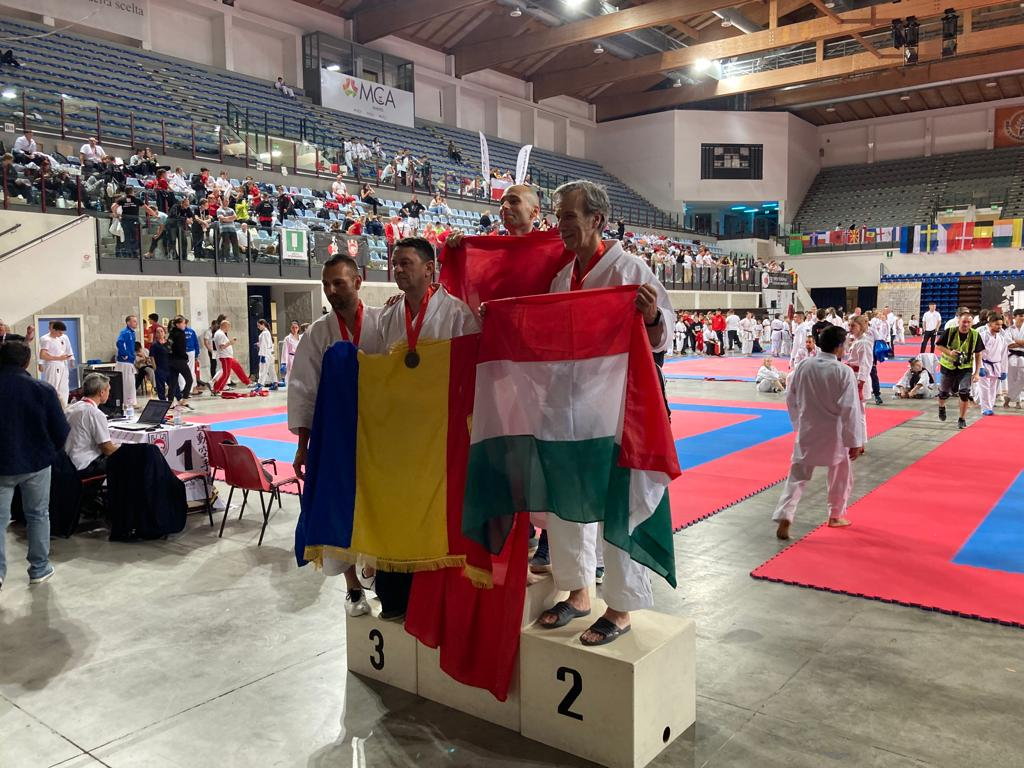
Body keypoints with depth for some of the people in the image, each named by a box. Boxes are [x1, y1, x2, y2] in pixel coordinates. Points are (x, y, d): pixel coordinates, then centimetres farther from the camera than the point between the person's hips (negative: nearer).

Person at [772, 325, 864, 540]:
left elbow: (791, 400, 5)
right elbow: (850, 409, -16)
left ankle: (784, 518, -5)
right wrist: (855, 442, -10)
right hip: (834, 435, -3)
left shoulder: (804, 366, -4)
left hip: (807, 431, 3)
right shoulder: (844, 372, -16)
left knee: (797, 476, 8)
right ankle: (836, 516, 35)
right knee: (841, 474, 21)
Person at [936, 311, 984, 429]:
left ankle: (962, 419, 4)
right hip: (948, 366, 0)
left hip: (965, 368, 0)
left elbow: (978, 355, -3)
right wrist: (949, 352, -25)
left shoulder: (975, 335, -11)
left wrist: (976, 373, -6)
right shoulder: (950, 332, -16)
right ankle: (941, 407, 48)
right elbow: (938, 345, -5)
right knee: (944, 392, 13)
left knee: (964, 393, -11)